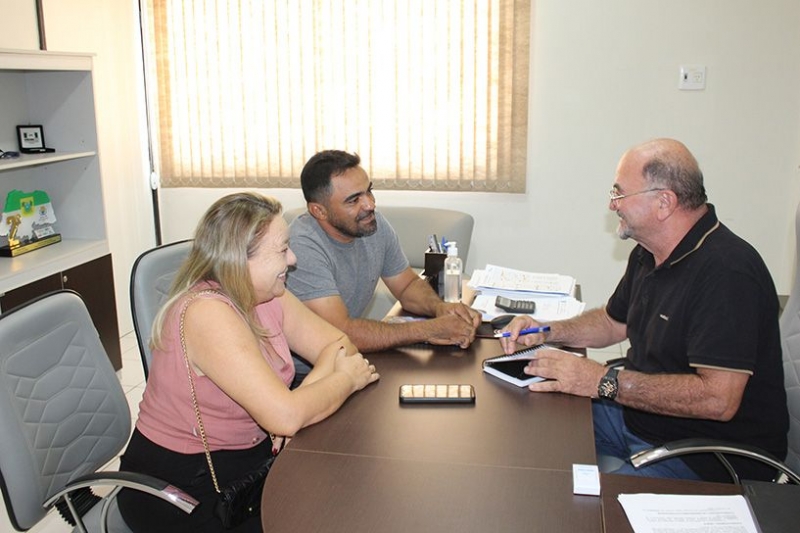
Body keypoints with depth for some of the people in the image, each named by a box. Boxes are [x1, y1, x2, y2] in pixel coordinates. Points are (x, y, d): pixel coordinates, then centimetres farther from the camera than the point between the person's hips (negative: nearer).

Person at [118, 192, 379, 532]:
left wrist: (307, 398, -19)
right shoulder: (208, 313, -27)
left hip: (251, 454, 7)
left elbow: (337, 344, -1)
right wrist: (346, 379, -15)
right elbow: (285, 416, -31)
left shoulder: (267, 294, -2)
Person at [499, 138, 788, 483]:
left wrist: (604, 382, -26)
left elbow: (718, 398, -30)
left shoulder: (726, 271, -25)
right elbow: (613, 322, 22)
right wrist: (546, 332, 5)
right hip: (636, 414, 9)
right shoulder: (649, 255, 7)